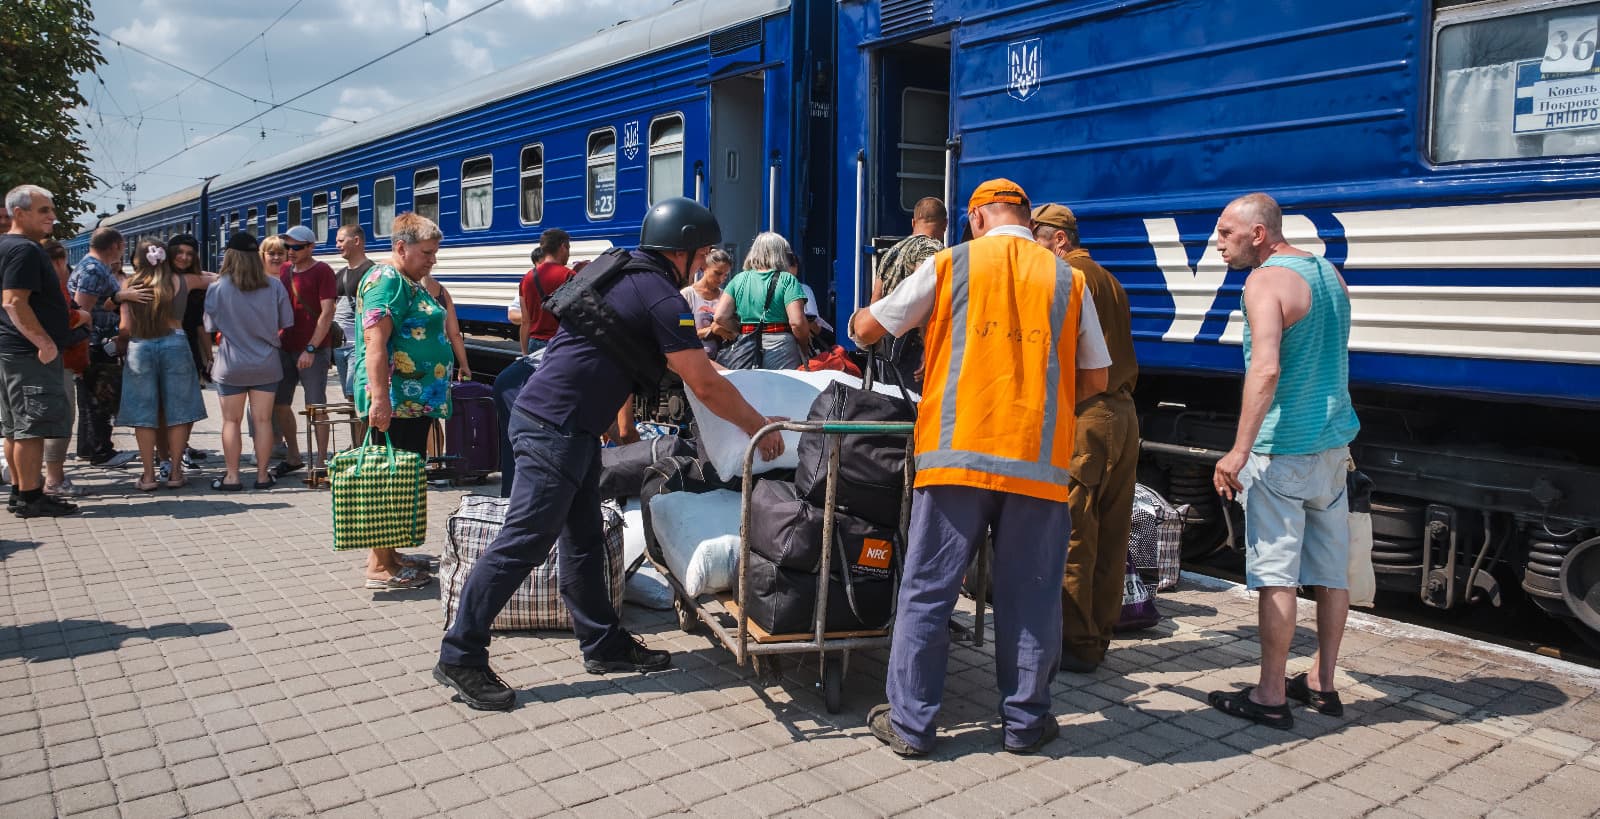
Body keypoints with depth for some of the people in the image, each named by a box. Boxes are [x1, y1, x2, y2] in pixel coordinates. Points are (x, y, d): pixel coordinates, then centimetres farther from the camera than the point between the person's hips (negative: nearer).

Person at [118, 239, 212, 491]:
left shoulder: (130, 285, 4)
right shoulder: (181, 281, 5)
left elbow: (126, 327, 2)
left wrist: (119, 340, 21)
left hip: (139, 347, 0)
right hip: (174, 344, 0)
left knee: (143, 413, 6)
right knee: (178, 412, 7)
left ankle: (149, 475, 7)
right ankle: (175, 472, 8)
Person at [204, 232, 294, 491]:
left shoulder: (217, 288, -9)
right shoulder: (274, 285, -5)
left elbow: (211, 327, -1)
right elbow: (286, 323, 2)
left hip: (231, 365, -2)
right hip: (267, 363, 2)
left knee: (231, 421, 8)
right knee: (263, 420, 8)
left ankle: (231, 476, 12)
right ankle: (262, 475, 12)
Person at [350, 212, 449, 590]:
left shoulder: (412, 284, 18)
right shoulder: (386, 281, -12)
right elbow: (375, 343, -21)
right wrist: (379, 397, -28)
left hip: (416, 400, 10)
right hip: (396, 400, -10)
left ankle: (388, 553, 25)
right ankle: (380, 567, 1)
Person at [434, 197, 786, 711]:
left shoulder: (626, 274, 15)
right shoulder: (661, 297, -14)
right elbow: (707, 387, -11)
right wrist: (759, 428, 0)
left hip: (571, 427, 10)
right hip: (556, 427, -10)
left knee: (584, 539, 15)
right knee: (525, 543, -6)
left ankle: (603, 642, 25)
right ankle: (460, 656, 2)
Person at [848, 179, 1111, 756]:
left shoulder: (949, 266, 4)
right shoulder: (1068, 280, 9)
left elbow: (868, 329, 10)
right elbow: (1095, 379, 12)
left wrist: (859, 320, 33)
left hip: (957, 452, -1)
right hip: (1040, 459, 2)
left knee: (927, 591, 7)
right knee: (1030, 596, 12)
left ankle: (909, 723, 14)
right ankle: (1025, 720, 23)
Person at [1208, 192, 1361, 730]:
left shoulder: (1267, 281, -14)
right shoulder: (1329, 273, 14)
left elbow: (1266, 368, -27)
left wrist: (1239, 450, -28)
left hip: (1283, 449, -9)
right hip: (1334, 443, 9)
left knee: (1276, 575, -3)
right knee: (1331, 571, 13)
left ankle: (1270, 697, 3)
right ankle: (1322, 684, 24)